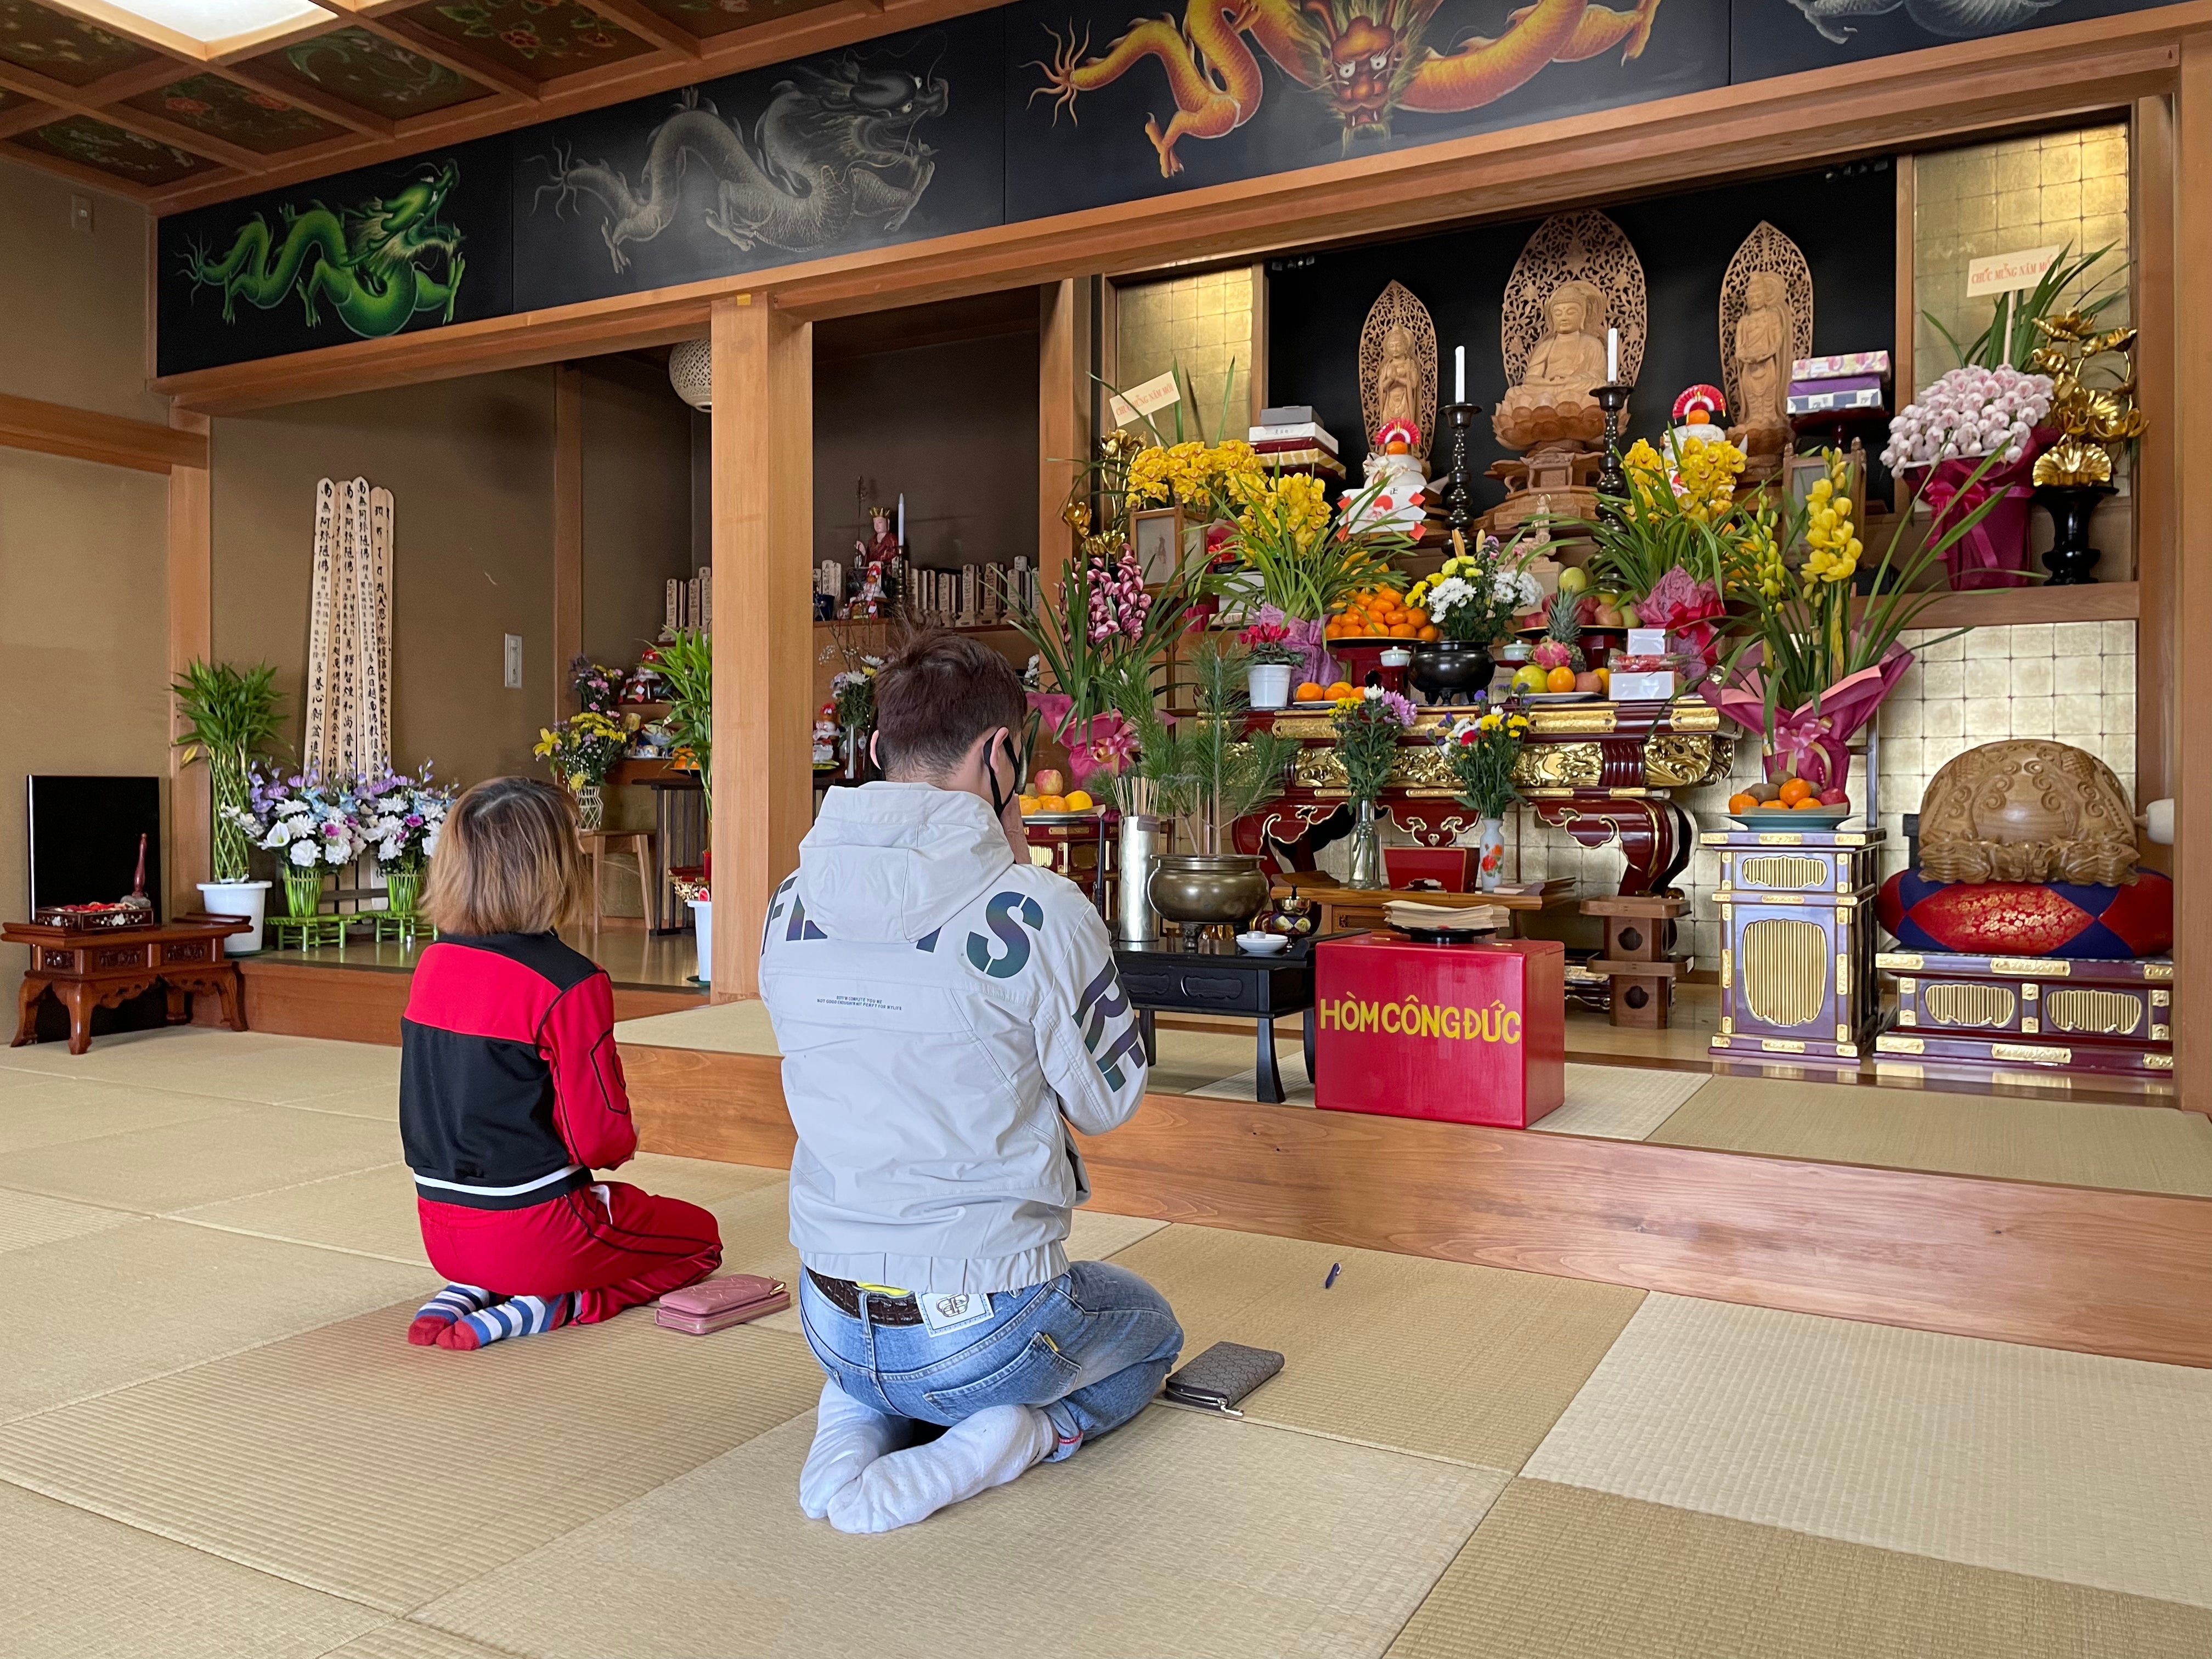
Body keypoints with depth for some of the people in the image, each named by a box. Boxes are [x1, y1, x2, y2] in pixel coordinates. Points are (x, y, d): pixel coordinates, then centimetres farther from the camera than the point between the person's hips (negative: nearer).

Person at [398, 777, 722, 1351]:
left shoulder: (433, 964, -1)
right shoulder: (572, 984, -22)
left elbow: (449, 1103, 11)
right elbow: (601, 1139, -19)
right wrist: (624, 1141, 4)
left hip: (441, 1229, 7)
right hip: (531, 1231, -7)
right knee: (699, 1235, 17)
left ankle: (469, 1289, 10)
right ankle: (546, 1306, -4)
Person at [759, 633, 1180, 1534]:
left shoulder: (788, 908, -5)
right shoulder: (1040, 914, -22)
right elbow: (1109, 1100, -7)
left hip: (834, 1332, 5)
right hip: (982, 1337, -5)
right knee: (1151, 1325, 29)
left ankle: (853, 1432, 11)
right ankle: (1013, 1434, 0)